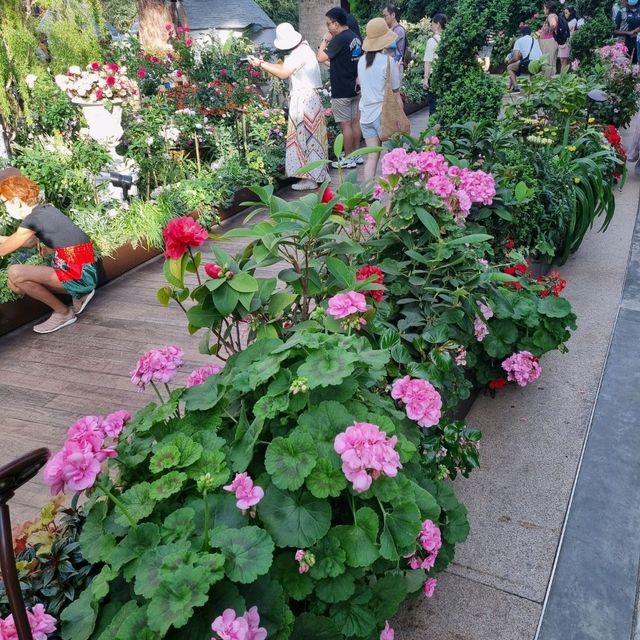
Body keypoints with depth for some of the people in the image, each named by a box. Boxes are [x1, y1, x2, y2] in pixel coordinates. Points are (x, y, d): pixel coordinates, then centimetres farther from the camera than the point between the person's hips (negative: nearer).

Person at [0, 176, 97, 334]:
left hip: (79, 275, -9)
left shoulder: (34, 218, -14)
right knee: (16, 284, 7)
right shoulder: (47, 210, 11)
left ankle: (63, 312, -2)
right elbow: (33, 241, 29)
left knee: (15, 273, -18)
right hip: (82, 271, 9)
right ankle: (79, 293, 13)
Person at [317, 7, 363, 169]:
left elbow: (320, 58, -17)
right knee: (355, 122, 11)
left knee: (345, 125, -3)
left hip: (341, 91, -9)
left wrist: (325, 40, -5)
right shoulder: (356, 38, 10)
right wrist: (331, 62, 21)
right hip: (355, 88, 9)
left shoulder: (339, 39, -17)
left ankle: (348, 159, 2)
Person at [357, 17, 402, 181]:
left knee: (371, 157, 8)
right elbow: (395, 94, -7)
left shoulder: (362, 61, 6)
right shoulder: (388, 61, -11)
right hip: (384, 115, -5)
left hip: (366, 114, 5)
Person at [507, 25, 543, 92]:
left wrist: (509, 61, 22)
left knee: (509, 67, 17)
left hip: (528, 65, -6)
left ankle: (515, 88, 2)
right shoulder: (535, 40, 26)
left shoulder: (519, 41, 9)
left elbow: (516, 58, 1)